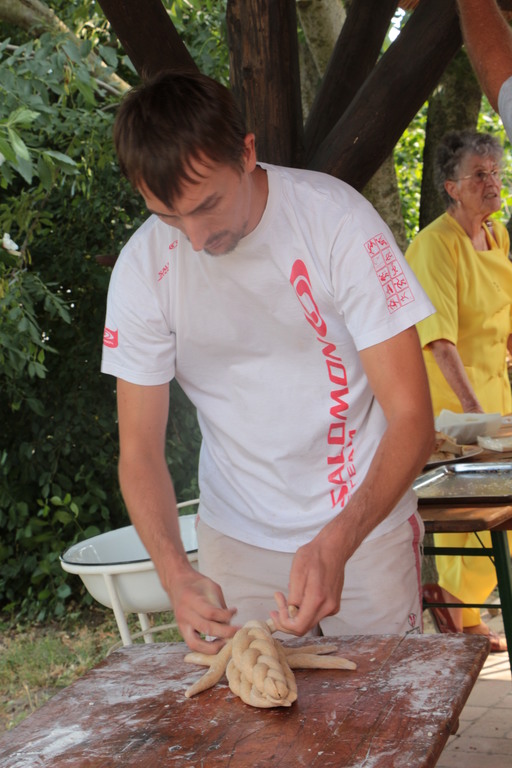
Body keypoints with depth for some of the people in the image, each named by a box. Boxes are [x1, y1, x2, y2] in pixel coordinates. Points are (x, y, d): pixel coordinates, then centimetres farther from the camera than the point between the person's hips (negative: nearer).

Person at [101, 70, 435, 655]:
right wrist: (176, 573, -25)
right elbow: (139, 450, -7)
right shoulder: (143, 268, -12)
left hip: (366, 522, -2)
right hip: (236, 536, 2)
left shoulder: (336, 218, -20)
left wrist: (336, 544, -34)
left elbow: (411, 416, -20)